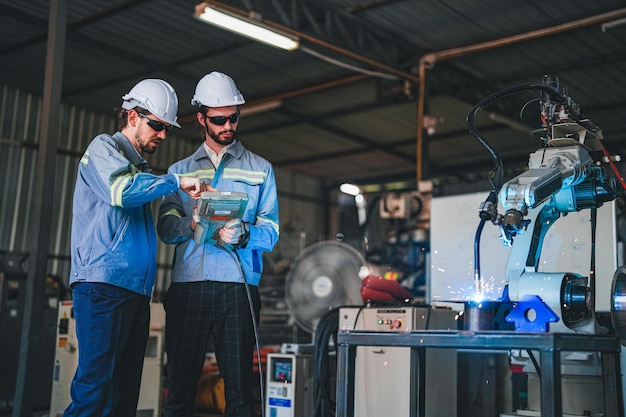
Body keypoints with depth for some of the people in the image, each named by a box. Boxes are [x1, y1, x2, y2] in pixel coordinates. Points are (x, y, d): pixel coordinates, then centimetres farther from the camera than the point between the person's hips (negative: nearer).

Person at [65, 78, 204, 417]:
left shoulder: (141, 169, 26)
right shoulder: (104, 148, 3)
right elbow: (120, 191, -18)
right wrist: (175, 182, -10)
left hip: (136, 289, 8)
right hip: (104, 285, -8)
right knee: (95, 386, -14)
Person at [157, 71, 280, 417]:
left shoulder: (260, 170, 14)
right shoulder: (181, 171, 18)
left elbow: (270, 231, 4)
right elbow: (166, 227, 4)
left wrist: (242, 234, -18)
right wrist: (194, 223, -18)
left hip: (237, 286, -1)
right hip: (187, 285, 1)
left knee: (239, 386, -2)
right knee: (180, 385, 1)